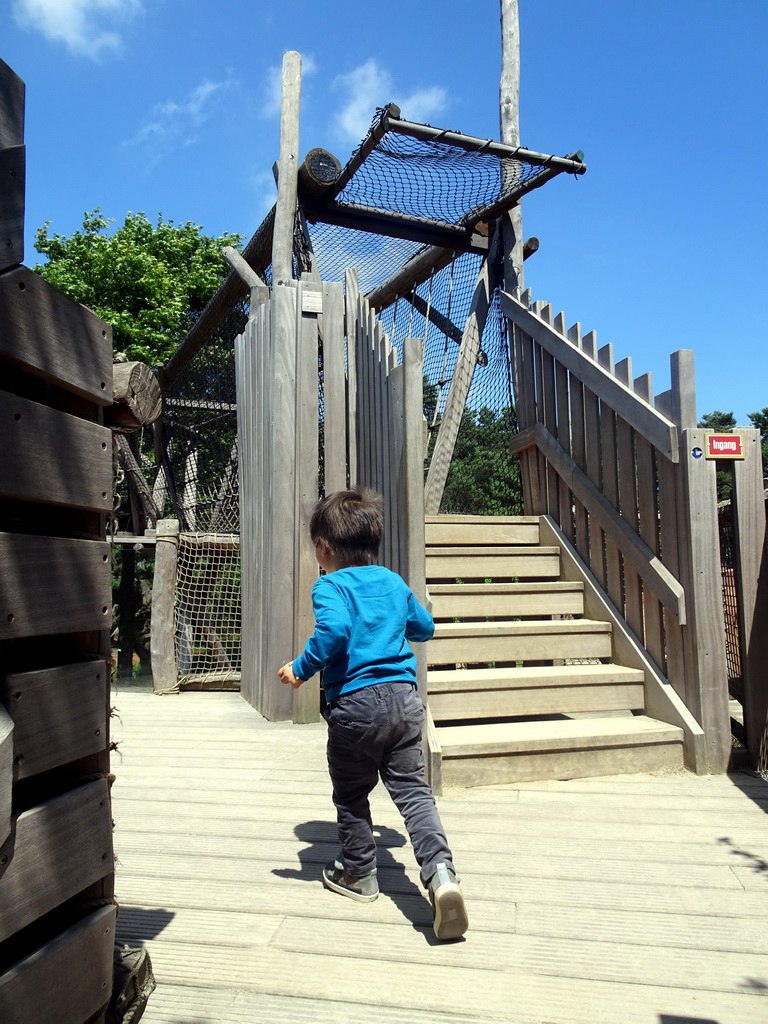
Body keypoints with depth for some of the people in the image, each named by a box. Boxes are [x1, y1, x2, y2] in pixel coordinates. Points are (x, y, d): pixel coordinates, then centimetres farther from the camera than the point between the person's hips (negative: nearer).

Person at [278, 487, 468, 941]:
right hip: (405, 699, 5)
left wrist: (301, 668, -12)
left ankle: (358, 873, 32)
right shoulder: (394, 582, 13)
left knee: (351, 796, 16)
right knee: (414, 791, 6)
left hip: (355, 704, -4)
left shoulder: (330, 586, -6)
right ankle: (441, 872, -9)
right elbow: (425, 627, 26)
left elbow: (334, 631, -25)